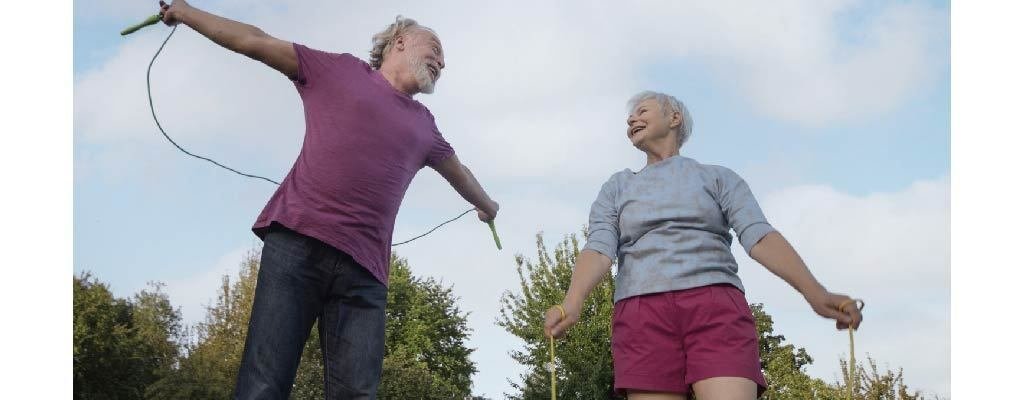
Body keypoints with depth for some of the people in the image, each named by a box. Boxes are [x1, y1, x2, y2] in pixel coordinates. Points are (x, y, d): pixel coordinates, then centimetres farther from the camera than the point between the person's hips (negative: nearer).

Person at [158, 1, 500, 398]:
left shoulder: (423, 124, 28)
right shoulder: (339, 69, 17)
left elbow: (458, 172, 48)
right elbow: (255, 41, 21)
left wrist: (488, 206, 64)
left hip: (363, 269, 4)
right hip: (296, 242, -3)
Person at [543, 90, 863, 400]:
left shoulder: (719, 178, 17)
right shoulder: (617, 188, 21)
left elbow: (759, 236, 1)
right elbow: (599, 250, 4)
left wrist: (814, 293, -18)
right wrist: (571, 304, -19)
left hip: (716, 314, -1)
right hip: (644, 319, 1)